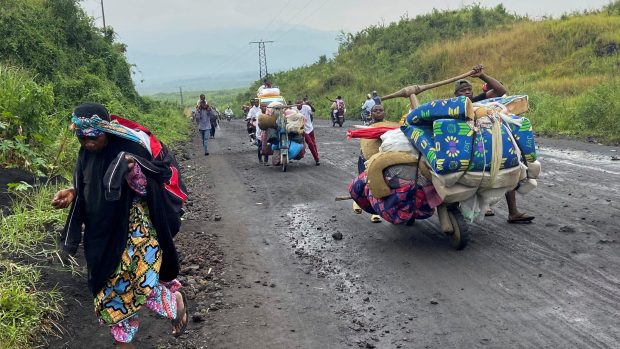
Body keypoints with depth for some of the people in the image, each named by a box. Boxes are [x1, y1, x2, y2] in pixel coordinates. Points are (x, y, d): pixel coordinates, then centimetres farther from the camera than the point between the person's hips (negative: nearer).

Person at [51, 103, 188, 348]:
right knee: (112, 288, 13)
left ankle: (175, 299, 25)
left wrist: (134, 170, -35)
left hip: (135, 232, -6)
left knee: (139, 285, -6)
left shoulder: (128, 151, -17)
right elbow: (90, 192, 12)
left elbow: (146, 190, -15)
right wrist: (72, 194, -9)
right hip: (104, 235, 6)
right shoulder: (87, 155, 0)